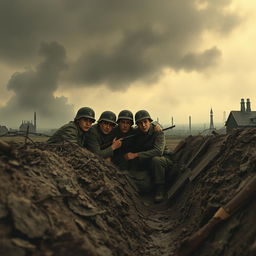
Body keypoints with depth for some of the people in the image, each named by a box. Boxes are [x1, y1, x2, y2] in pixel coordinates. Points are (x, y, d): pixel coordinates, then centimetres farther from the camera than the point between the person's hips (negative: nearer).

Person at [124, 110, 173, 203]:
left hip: (164, 160, -3)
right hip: (145, 165, 3)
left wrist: (136, 155, -36)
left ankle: (160, 188, -19)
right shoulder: (136, 135, -1)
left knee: (155, 159, -39)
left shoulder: (158, 132, -17)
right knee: (144, 186, -25)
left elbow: (158, 151, -33)